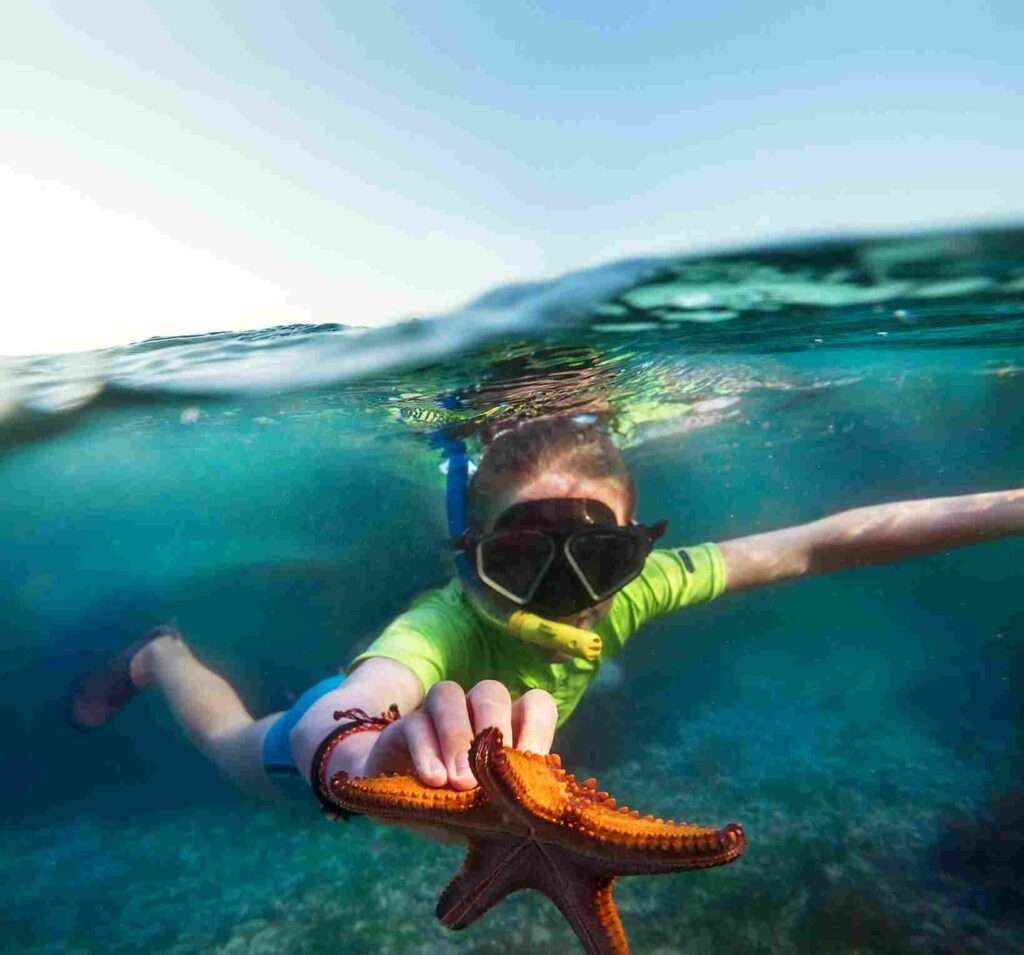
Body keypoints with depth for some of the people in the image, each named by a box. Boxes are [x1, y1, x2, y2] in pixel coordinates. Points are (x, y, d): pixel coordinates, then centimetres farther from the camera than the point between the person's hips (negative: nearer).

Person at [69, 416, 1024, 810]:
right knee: (241, 756, 23)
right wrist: (364, 751, -87)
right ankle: (159, 653, 51)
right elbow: (337, 717, -65)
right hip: (360, 713, -3)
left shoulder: (630, 588, -36)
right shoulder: (449, 623, -47)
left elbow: (819, 543, -35)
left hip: (470, 693, 4)